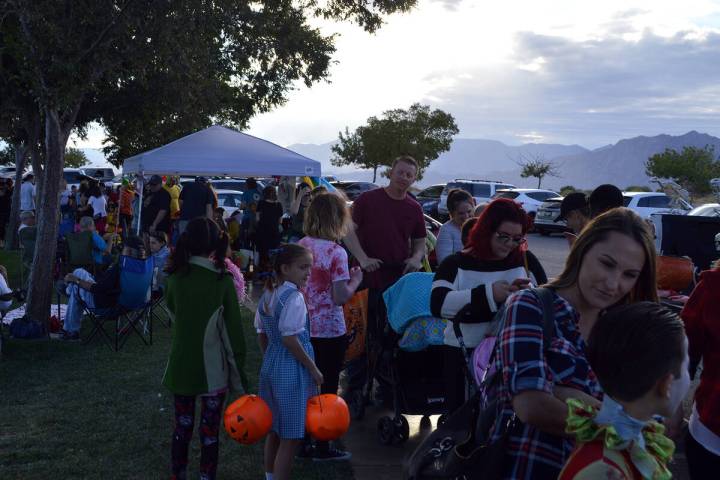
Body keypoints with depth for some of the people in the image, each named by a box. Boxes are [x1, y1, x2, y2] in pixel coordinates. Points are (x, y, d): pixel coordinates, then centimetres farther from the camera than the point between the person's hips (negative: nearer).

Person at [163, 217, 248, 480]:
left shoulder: (175, 277, -5)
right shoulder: (223, 281, -13)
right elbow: (233, 330, -11)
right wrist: (238, 370, -4)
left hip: (181, 367, 3)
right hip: (214, 370, -3)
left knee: (182, 427, 17)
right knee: (210, 431, 8)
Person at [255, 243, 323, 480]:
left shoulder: (267, 294, 8)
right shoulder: (293, 297, -18)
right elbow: (289, 338, -21)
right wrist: (314, 369, -14)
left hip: (270, 366, 9)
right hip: (292, 371, -9)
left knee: (274, 430, 21)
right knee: (291, 438, 0)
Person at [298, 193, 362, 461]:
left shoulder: (300, 246, 1)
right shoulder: (336, 252, -17)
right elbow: (340, 297, -19)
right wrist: (355, 281, -3)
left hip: (303, 327, 6)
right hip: (329, 331, -6)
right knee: (327, 388, 7)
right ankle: (322, 448, 16)